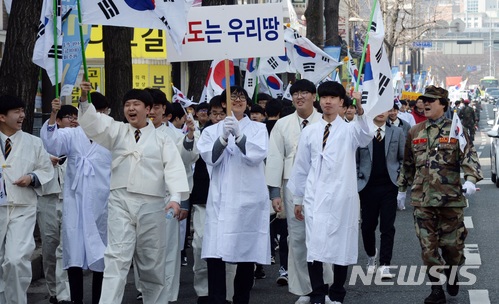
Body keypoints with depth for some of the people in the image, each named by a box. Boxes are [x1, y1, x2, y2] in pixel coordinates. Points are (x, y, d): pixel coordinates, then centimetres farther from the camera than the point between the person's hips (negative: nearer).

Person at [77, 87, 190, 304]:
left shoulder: (161, 138, 7)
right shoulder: (117, 131, 13)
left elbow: (173, 168, -3)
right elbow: (93, 124, -3)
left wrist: (176, 198, -18)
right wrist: (85, 100, -21)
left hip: (151, 204, 0)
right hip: (120, 201, 0)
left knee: (152, 260, 10)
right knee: (117, 256, -10)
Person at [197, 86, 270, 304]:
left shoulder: (258, 129, 10)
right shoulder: (212, 130, 11)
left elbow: (258, 155, -9)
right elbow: (209, 157, -7)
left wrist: (239, 135, -25)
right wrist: (224, 137, -24)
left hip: (249, 199, 0)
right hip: (220, 200, 0)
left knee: (247, 253, 5)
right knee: (215, 253, -12)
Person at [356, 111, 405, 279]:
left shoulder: (397, 133, 7)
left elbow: (404, 158, 13)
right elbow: (354, 160, 5)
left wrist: (400, 177, 2)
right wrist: (357, 181, -1)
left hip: (389, 186, 0)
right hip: (367, 186, 0)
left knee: (388, 227, -4)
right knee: (367, 226, 8)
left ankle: (384, 265, -2)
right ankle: (371, 256, 34)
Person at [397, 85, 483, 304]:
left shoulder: (455, 130, -1)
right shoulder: (414, 132, 10)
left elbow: (469, 157, -10)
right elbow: (408, 164, 19)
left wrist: (470, 179, -27)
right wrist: (402, 189, 21)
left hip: (450, 198, -3)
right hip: (422, 200, 3)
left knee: (452, 244, 5)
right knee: (428, 247, 2)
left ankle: (451, 273, 34)